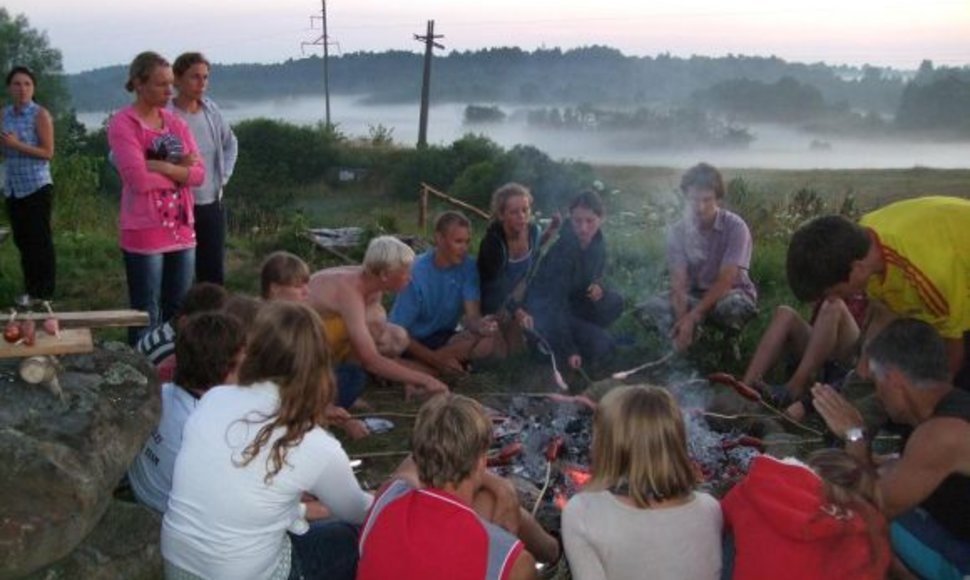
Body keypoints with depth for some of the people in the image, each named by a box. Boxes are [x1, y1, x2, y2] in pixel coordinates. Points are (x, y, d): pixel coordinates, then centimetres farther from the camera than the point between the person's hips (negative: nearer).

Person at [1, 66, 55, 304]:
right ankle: (29, 289, 21)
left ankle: (45, 293, 6)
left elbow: (48, 152, -13)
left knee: (40, 240, -2)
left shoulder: (40, 115, -8)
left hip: (37, 186, -6)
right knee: (22, 240, 11)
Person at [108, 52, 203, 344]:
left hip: (182, 229, 6)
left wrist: (163, 167, -13)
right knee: (146, 316, 2)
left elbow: (199, 173, 2)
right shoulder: (122, 123, -7)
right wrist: (180, 171, -5)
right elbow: (139, 179, -18)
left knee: (179, 312, 13)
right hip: (145, 232, -6)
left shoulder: (176, 123, 12)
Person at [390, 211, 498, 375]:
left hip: (442, 338, 4)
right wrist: (436, 359, -29)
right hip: (413, 342, -3)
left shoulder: (468, 267, -11)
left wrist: (479, 325, -43)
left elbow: (472, 314, -18)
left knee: (487, 341, -26)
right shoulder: (416, 273, -22)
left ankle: (423, 364, -17)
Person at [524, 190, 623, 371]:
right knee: (601, 346, -19)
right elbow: (556, 304, -29)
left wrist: (597, 287, -15)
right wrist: (568, 350, -31)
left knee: (614, 302, -12)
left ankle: (575, 333, 3)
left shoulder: (597, 241, -7)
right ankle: (549, 342, 1)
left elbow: (595, 275, 12)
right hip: (545, 310, -8)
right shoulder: (563, 250, -29)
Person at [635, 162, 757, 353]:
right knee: (647, 310, -23)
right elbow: (679, 281, -18)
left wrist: (692, 317, -34)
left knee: (735, 306, -39)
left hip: (730, 293, -2)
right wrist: (682, 318, -37)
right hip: (694, 295, 2)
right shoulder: (677, 231, -9)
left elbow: (725, 280, -25)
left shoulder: (735, 226, -18)